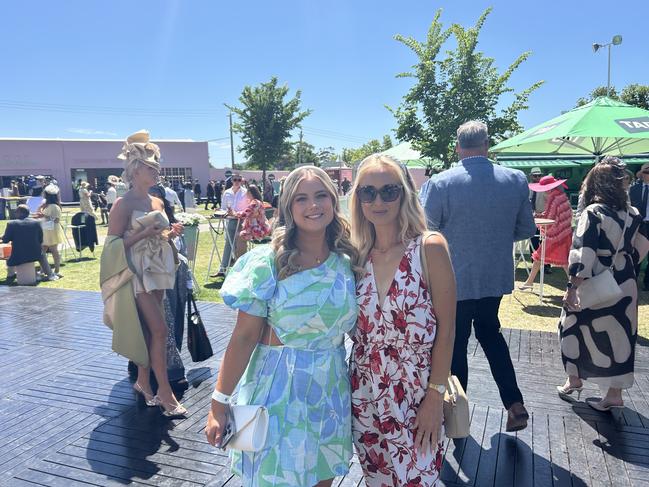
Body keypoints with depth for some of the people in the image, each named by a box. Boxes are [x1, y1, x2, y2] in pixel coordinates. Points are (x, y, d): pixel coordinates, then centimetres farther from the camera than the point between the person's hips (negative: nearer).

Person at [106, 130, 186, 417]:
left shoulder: (157, 203, 10)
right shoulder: (123, 204, -11)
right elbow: (114, 244, -13)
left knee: (149, 331, 12)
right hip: (138, 273, -7)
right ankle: (165, 393, -1)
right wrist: (144, 233, -22)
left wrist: (171, 234, 2)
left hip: (158, 271, 7)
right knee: (160, 330, -9)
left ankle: (143, 381, 26)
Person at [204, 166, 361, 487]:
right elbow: (244, 337, -11)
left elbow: (354, 327, 9)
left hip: (331, 390, 4)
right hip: (277, 390, -3)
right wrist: (220, 403, -11)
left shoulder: (347, 262, -1)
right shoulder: (267, 262, -13)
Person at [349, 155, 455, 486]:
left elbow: (446, 329, -11)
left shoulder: (429, 248, -12)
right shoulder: (358, 255, 1)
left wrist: (435, 396, -12)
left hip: (415, 395, -4)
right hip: (364, 394, 5)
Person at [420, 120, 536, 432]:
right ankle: (514, 403, 19)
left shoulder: (440, 184, -18)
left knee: (455, 342, 13)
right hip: (497, 275, 4)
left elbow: (427, 230, -10)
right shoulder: (516, 180, -5)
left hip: (456, 278, -4)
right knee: (490, 331, 25)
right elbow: (527, 229, 4)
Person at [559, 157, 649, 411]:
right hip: (624, 286, 5)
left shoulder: (593, 213, -16)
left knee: (576, 328, 15)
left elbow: (582, 254, -22)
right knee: (619, 335, 12)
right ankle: (615, 393, 19)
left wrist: (572, 287, -22)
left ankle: (574, 380, 30)